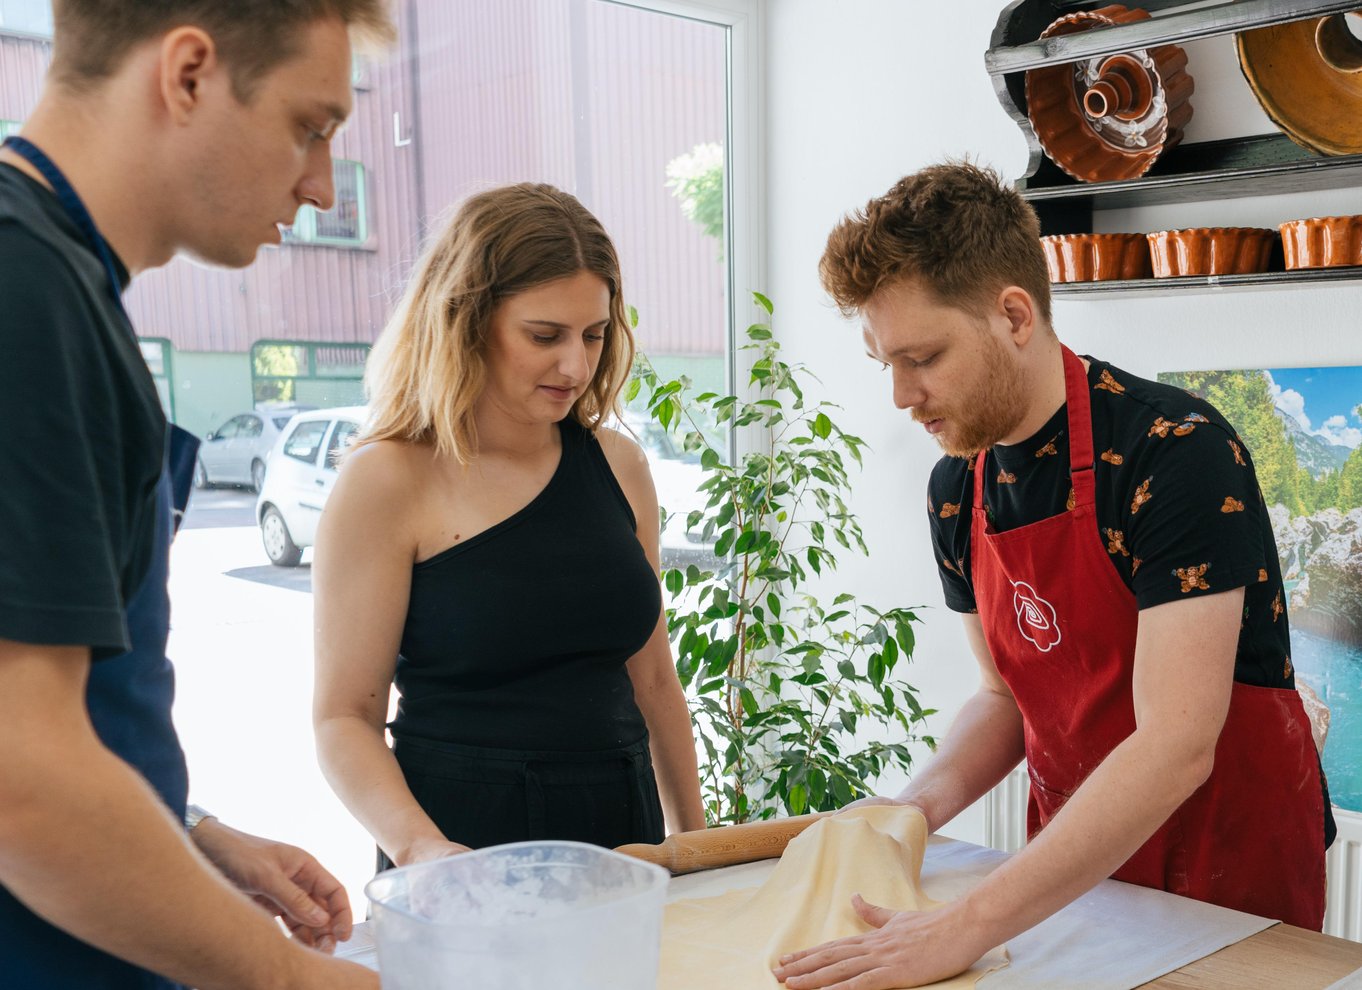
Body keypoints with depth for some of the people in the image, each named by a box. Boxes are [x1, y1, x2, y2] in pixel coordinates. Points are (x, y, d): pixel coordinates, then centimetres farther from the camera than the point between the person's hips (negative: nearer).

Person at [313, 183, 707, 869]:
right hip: (464, 837, -4)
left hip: (622, 830, 5)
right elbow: (344, 717, -10)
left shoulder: (617, 465, 4)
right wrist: (420, 849, -26)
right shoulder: (387, 482, -10)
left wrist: (695, 842, 13)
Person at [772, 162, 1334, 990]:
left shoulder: (1177, 453, -26)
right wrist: (923, 804, -13)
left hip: (1235, 861, -5)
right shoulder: (956, 491, -4)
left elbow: (1175, 745, -32)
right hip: (1076, 866, 6)